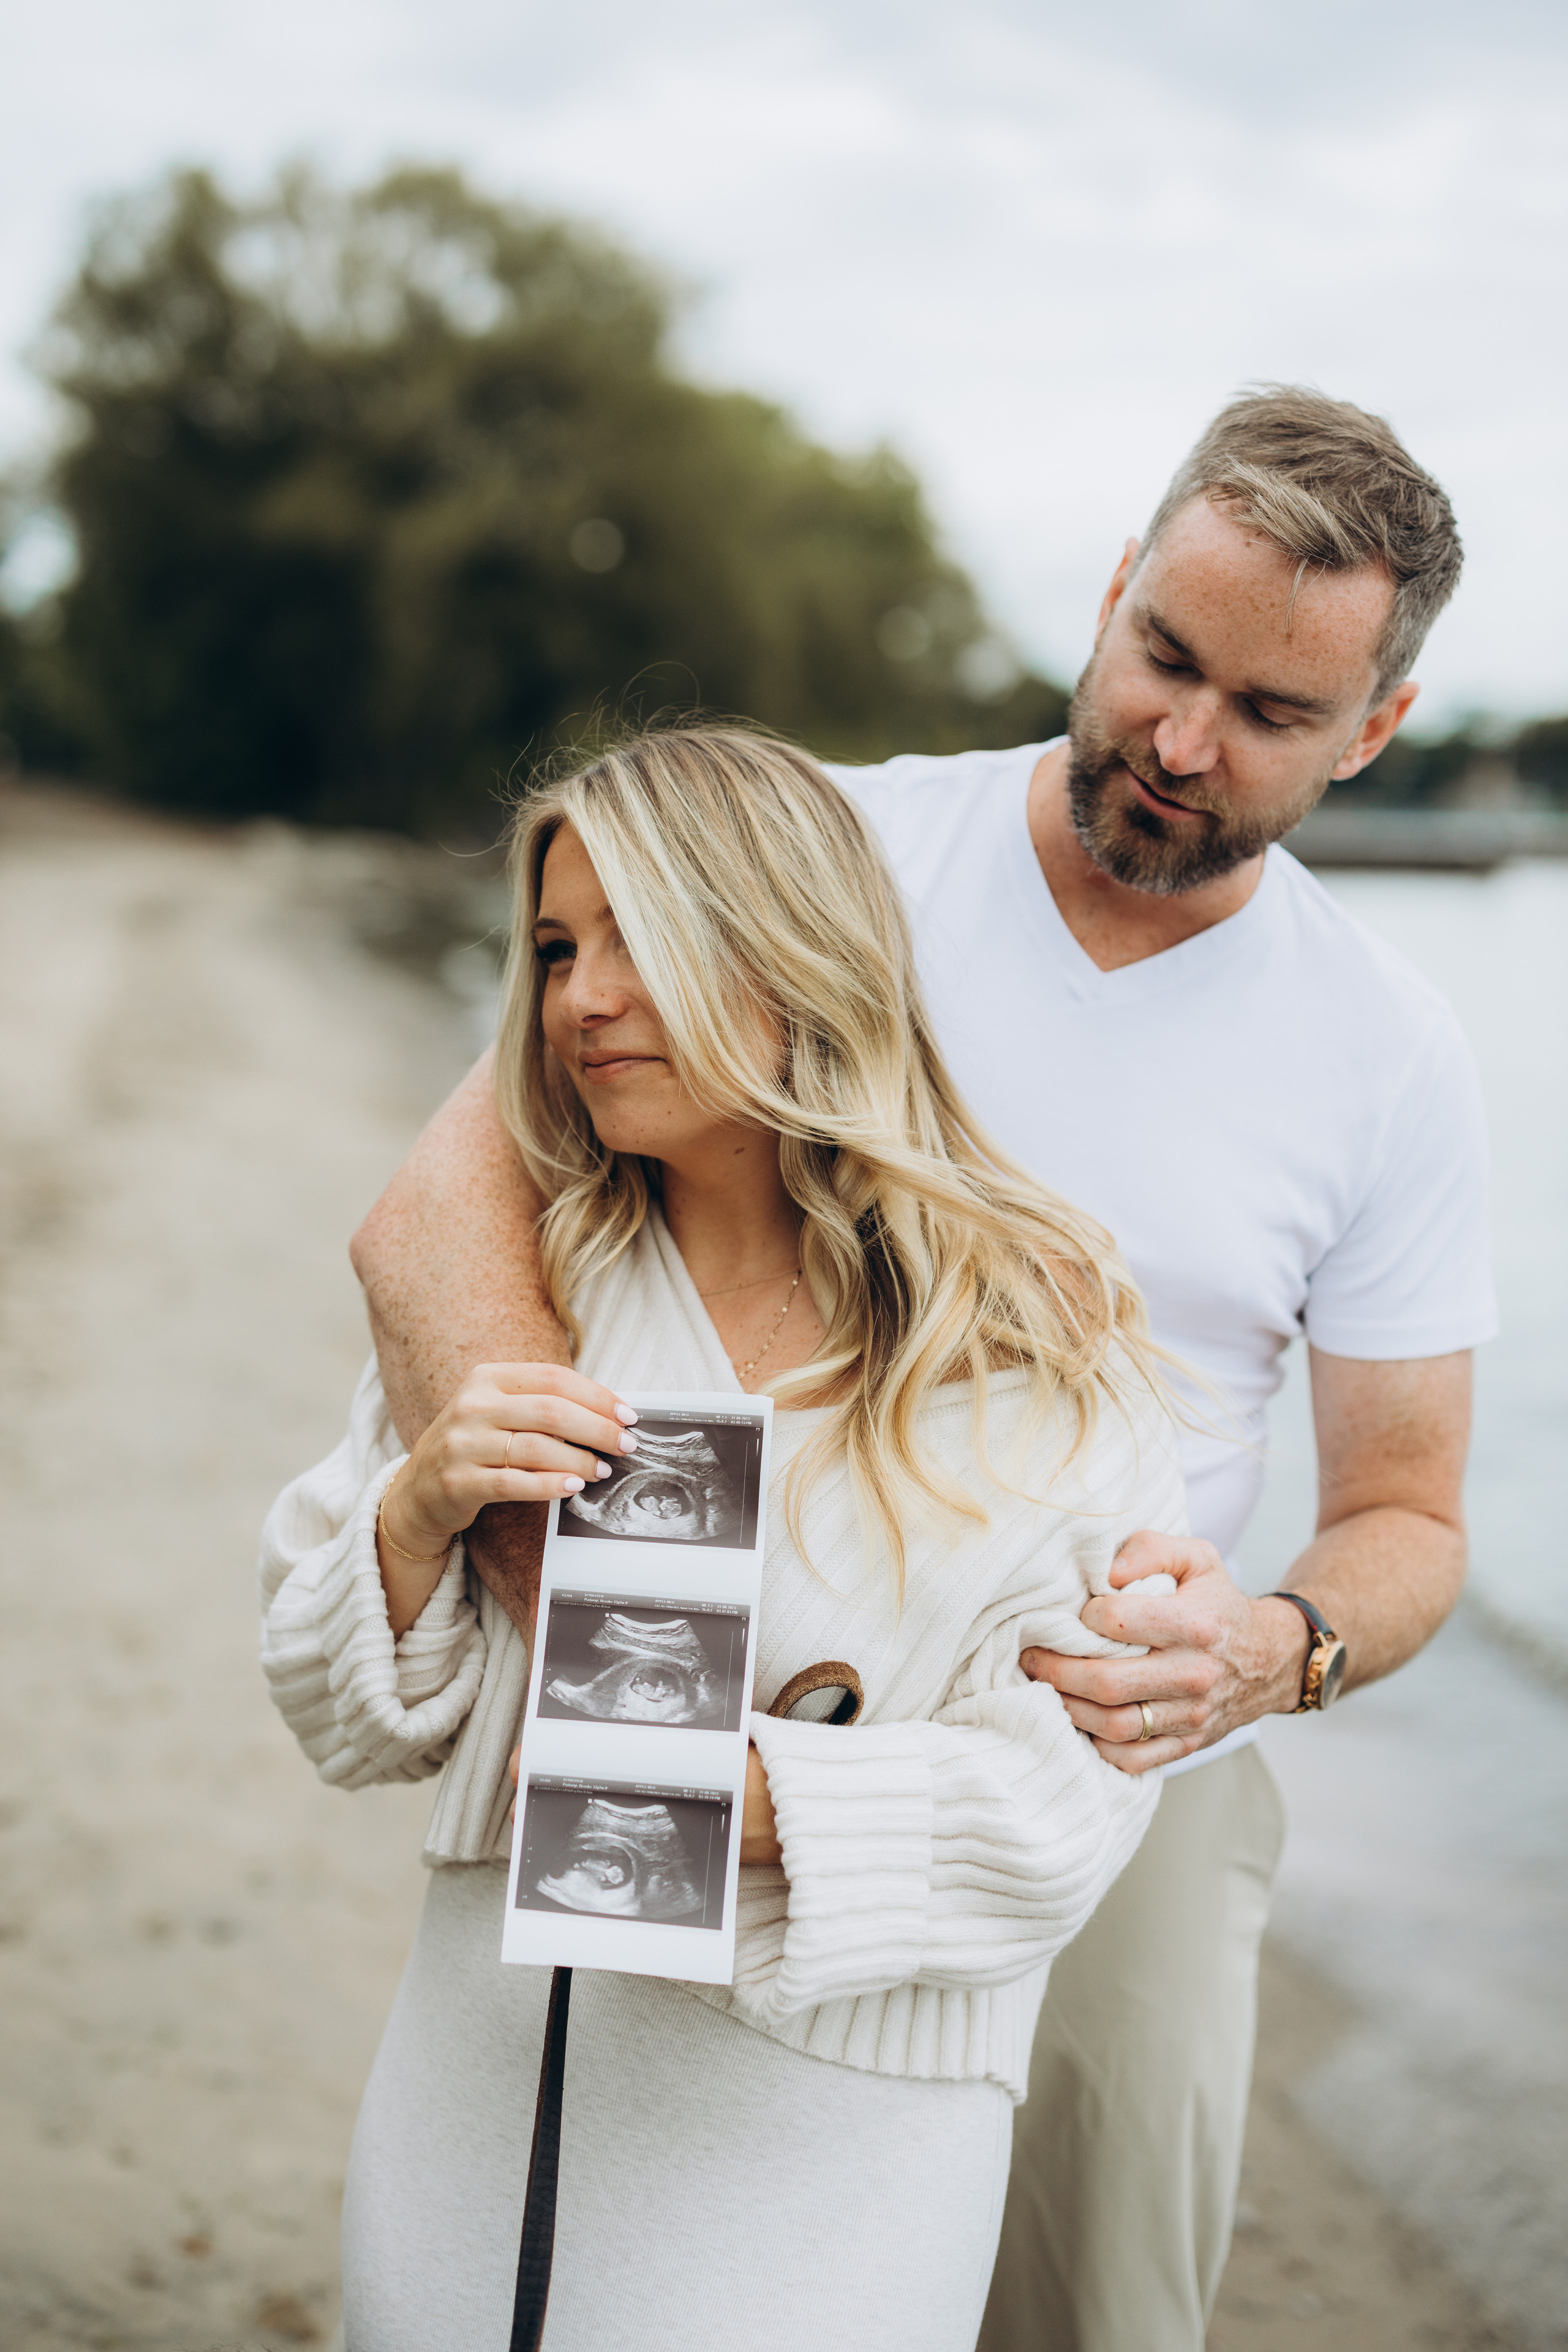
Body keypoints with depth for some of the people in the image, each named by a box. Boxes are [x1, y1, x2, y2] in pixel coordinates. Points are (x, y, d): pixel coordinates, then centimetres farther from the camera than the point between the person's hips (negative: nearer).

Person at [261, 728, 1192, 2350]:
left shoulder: (1035, 1338, -7)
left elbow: (1064, 1800, -12)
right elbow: (347, 1721, 3)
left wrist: (741, 1798, -23)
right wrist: (420, 1511, -15)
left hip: (827, 2139, -3)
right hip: (486, 2088, 3)